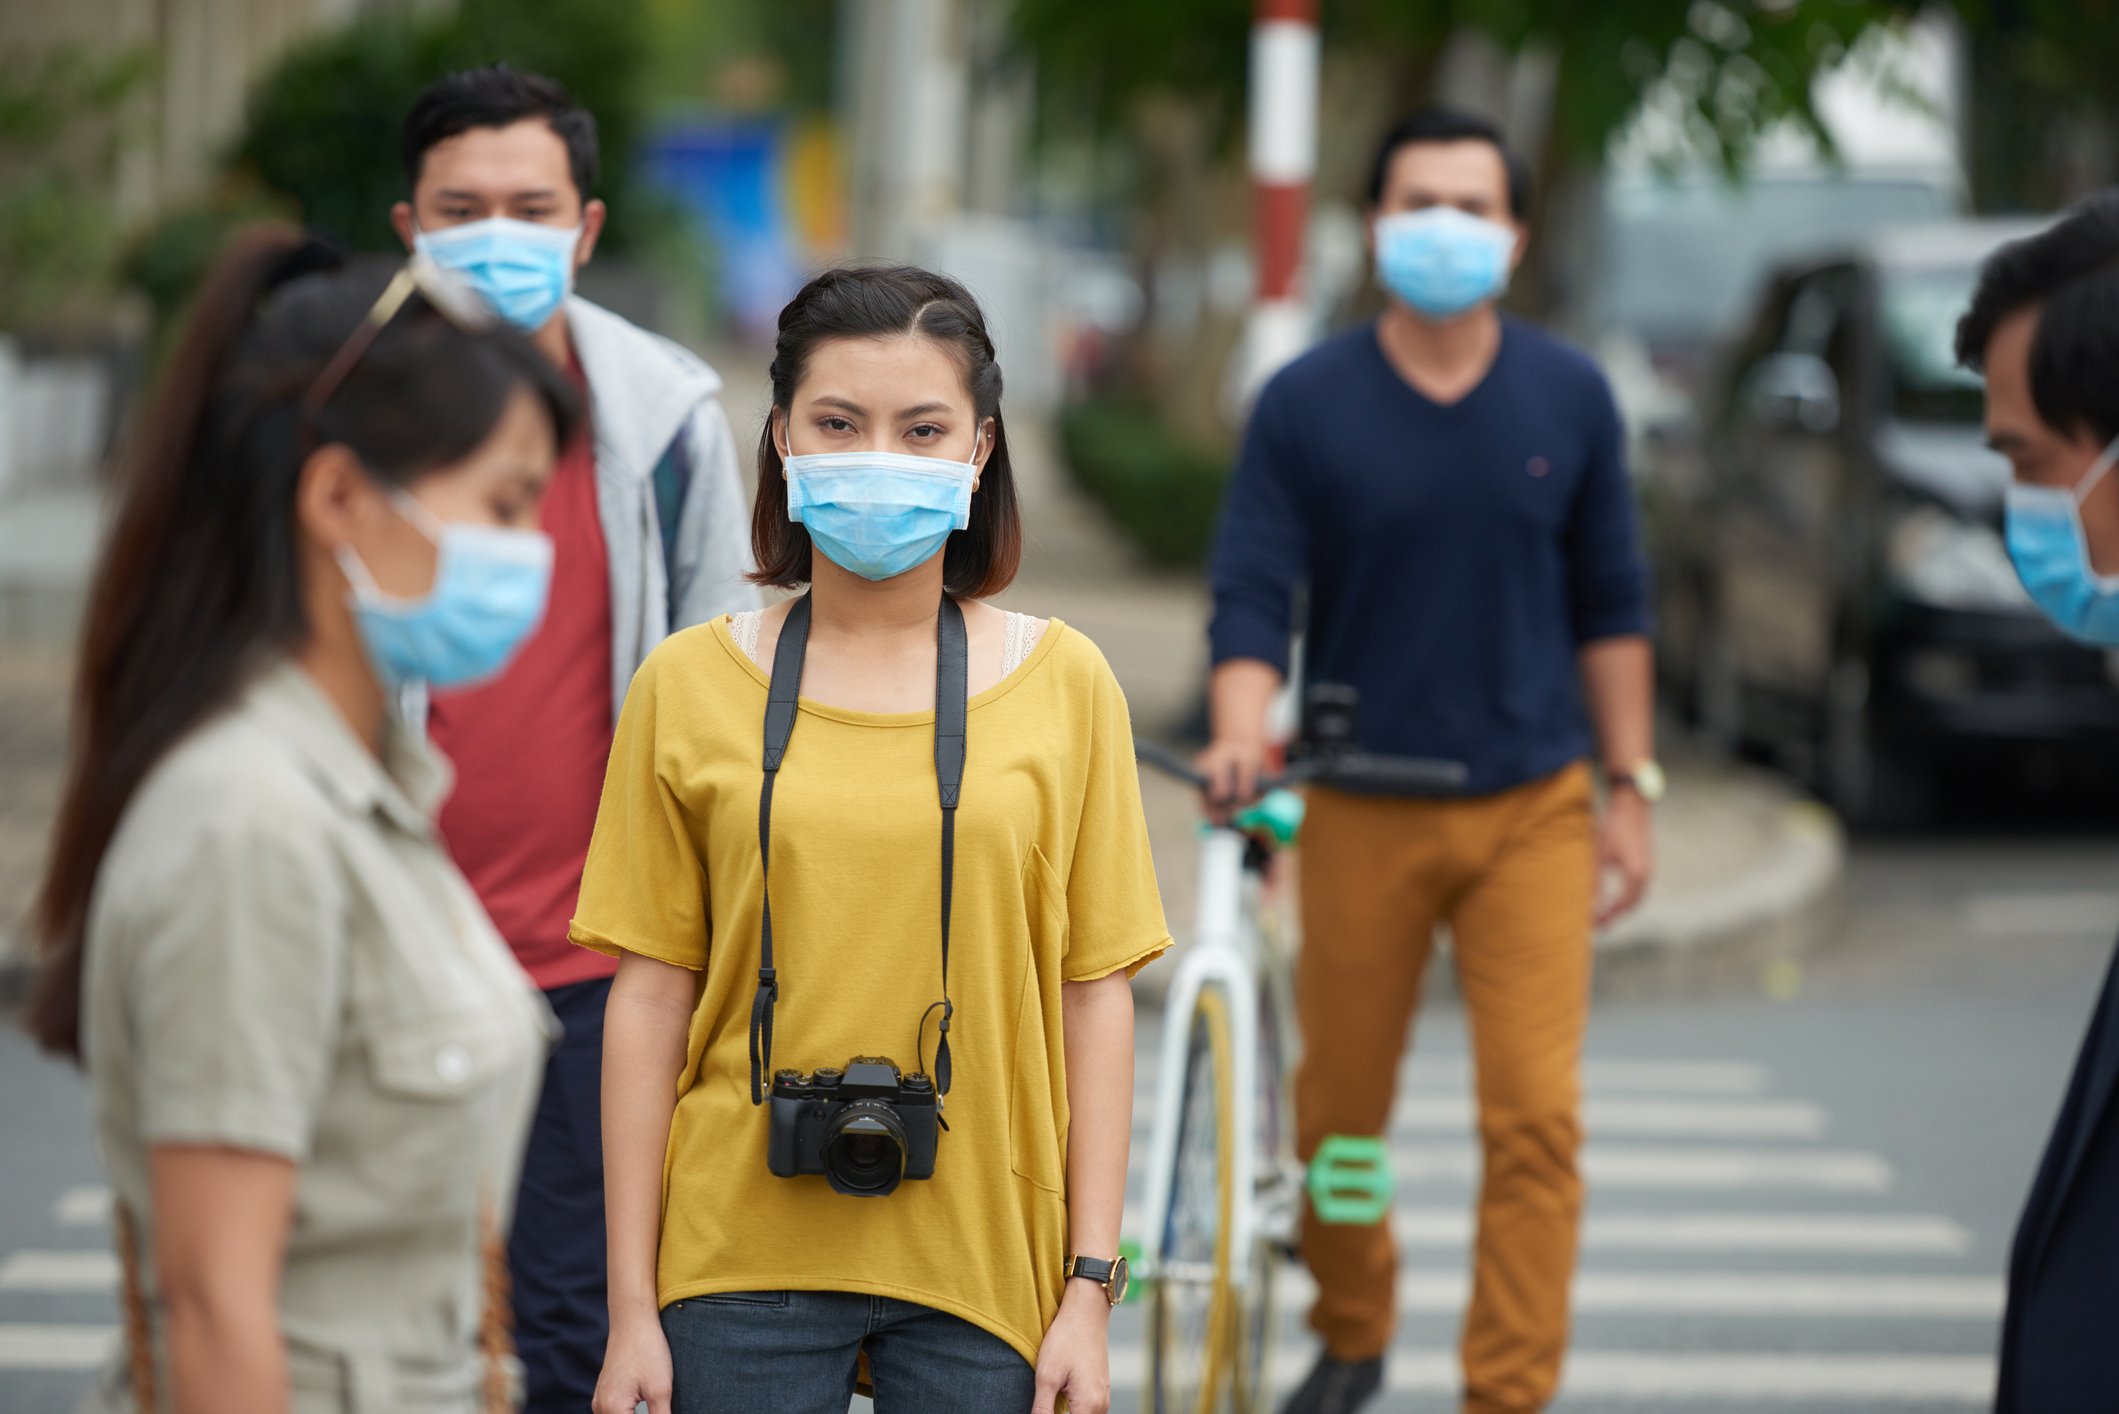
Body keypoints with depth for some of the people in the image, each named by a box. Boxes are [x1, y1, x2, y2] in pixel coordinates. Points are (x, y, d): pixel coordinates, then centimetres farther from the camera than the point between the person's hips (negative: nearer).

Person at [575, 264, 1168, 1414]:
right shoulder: (691, 685, 2)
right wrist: (631, 1307, 0)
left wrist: (1091, 1286, -1)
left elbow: (1096, 993, 3)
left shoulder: (1061, 683, 3)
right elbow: (649, 996, 2)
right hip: (745, 1257, 0)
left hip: (981, 1263, 0)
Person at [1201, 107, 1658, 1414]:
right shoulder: (1306, 404, -3)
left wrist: (1631, 786, 7)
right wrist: (1243, 729, -25)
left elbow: (1609, 603, 9)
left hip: (1532, 809, 0)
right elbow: (1252, 592, -6)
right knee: (1339, 1112, 10)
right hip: (1364, 813, 0)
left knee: (1536, 1119, -9)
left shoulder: (1570, 398, 3)